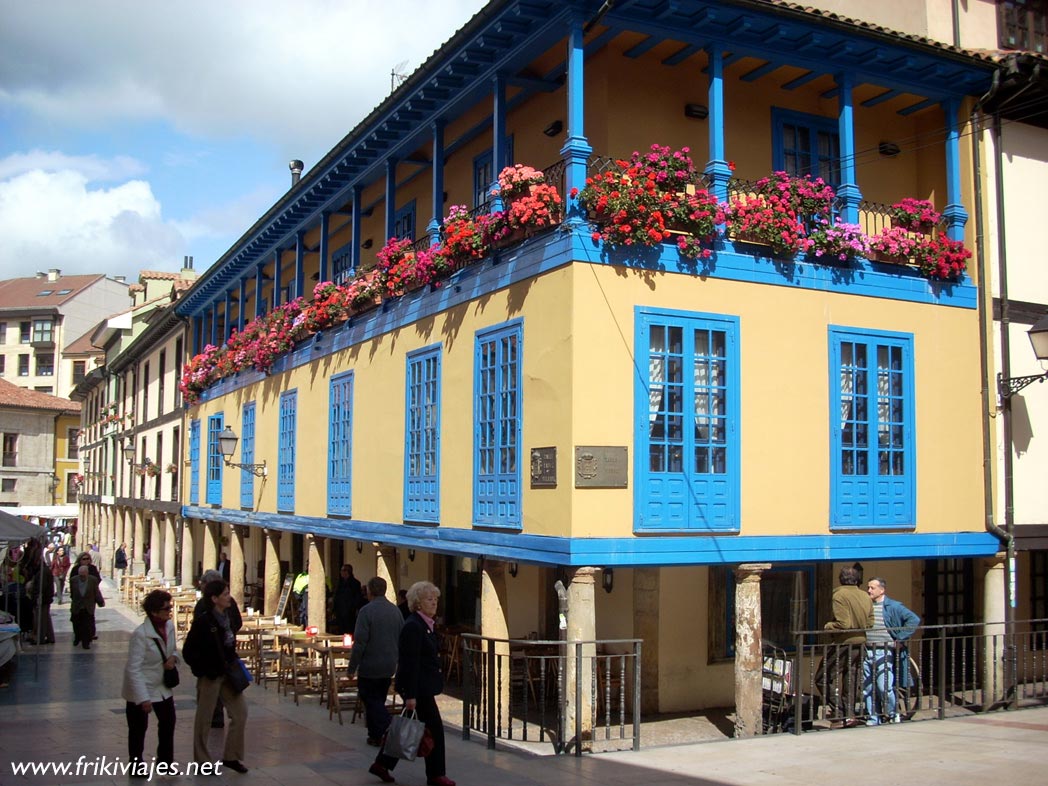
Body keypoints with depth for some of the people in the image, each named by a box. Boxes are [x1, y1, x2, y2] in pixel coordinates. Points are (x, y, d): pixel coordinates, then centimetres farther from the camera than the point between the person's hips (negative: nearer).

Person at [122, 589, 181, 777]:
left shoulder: (169, 626, -6)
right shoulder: (140, 634, -26)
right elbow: (133, 668, -25)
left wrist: (174, 657, -13)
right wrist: (143, 698, -27)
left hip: (162, 686, 7)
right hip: (141, 688, -7)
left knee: (168, 722, 13)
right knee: (138, 728, 8)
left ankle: (165, 761, 31)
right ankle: (136, 765, 26)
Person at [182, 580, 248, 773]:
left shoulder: (227, 617, 4)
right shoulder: (202, 622, -18)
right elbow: (188, 652, -16)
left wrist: (233, 663, 7)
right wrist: (205, 669, -17)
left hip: (227, 673, 7)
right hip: (210, 676, -7)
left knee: (240, 712, 7)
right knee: (204, 719, 7)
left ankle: (231, 756, 19)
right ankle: (201, 761, 21)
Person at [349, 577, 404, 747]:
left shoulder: (366, 611, -15)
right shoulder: (396, 611, 5)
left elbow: (359, 642, -17)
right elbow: (403, 639, 10)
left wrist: (352, 667, -10)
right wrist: (396, 660, 20)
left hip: (370, 665, -6)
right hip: (389, 666, 6)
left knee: (371, 700, 2)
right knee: (378, 700, 17)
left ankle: (389, 729, -12)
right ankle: (376, 735, 21)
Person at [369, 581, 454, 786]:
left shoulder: (426, 624, 12)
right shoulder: (413, 626, -18)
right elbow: (410, 663, -21)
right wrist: (410, 695, -22)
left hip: (423, 686, 10)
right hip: (418, 687, -10)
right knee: (434, 728, 0)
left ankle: (382, 764, 24)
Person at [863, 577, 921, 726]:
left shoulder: (893, 607, -3)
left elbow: (914, 620, -10)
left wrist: (900, 638, -11)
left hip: (884, 653, -5)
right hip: (867, 652, 5)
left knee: (884, 687, -10)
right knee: (868, 688, 5)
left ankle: (893, 714, 13)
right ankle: (873, 717, 15)